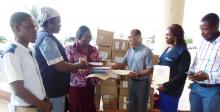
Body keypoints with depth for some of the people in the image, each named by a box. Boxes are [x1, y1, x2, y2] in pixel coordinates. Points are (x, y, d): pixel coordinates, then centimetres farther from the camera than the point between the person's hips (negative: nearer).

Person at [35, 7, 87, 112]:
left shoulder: (42, 36, 10)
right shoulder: (47, 39, -22)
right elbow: (60, 66, -26)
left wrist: (75, 64, 10)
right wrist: (80, 65, -11)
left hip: (53, 87, 10)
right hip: (53, 89, -10)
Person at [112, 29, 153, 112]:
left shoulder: (146, 51, -15)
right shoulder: (129, 51, 4)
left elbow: (150, 70, -17)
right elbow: (123, 64, 6)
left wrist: (137, 74, -28)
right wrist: (112, 66, -8)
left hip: (142, 82, -5)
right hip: (131, 80, 5)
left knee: (141, 105, 14)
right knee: (131, 104, 20)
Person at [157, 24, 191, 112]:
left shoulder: (183, 52, -13)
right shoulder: (168, 49, 11)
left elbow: (182, 75, -18)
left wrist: (166, 85, -18)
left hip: (172, 90, -7)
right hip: (162, 87, 7)